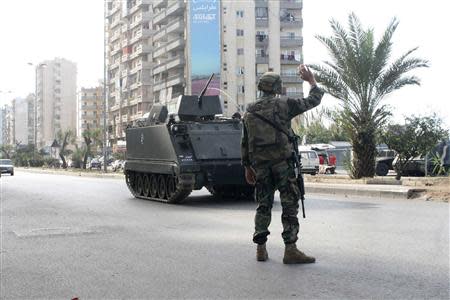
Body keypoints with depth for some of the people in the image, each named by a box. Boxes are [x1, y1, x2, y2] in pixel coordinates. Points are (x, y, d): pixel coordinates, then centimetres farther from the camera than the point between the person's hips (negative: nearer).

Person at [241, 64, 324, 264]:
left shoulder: (249, 112, 12)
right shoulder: (283, 104, -3)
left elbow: (244, 143, 14)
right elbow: (313, 101, 5)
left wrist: (247, 167, 20)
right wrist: (311, 81, 21)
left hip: (259, 165, 5)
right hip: (282, 162, -5)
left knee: (263, 206, 13)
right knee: (290, 206, -1)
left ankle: (261, 249, 13)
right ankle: (290, 250, -5)